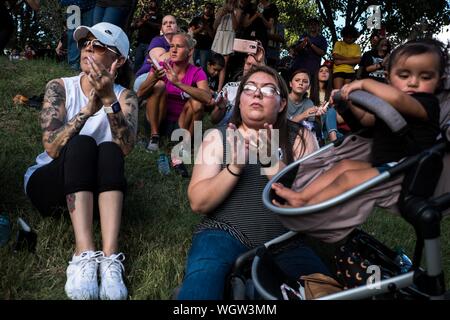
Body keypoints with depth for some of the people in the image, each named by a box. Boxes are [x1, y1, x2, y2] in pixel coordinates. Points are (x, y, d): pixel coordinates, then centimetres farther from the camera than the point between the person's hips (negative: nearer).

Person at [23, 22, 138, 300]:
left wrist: (109, 101, -35)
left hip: (96, 188, 1)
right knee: (81, 144, -30)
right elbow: (52, 148, -21)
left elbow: (126, 148, -23)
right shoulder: (60, 87, -4)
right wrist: (89, 109, -33)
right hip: (49, 183, 0)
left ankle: (110, 258, -42)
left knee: (109, 150, -30)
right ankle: (84, 255, -44)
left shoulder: (125, 97, -3)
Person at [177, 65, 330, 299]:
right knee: (204, 275, -32)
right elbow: (198, 203, -3)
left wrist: (272, 161, -21)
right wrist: (235, 166, -18)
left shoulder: (301, 138, 7)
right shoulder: (218, 137, 7)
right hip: (226, 234, -1)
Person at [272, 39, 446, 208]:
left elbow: (397, 98, -36)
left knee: (348, 178, -19)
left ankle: (306, 207, -19)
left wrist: (365, 83, -23)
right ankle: (301, 196, -2)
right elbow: (368, 119, 30)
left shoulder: (427, 103, -14)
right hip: (380, 164, 10)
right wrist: (349, 99, 15)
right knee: (345, 165, 6)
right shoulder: (388, 104, 15)